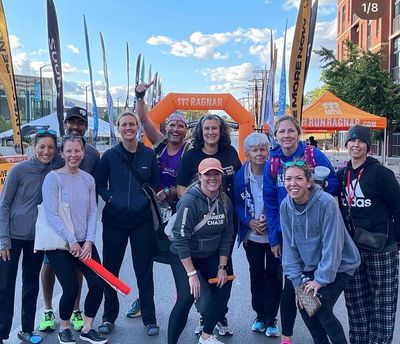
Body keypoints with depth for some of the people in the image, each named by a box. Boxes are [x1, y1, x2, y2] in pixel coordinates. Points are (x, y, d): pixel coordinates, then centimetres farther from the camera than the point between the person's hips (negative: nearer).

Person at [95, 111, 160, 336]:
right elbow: (100, 184, 6)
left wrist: (150, 198, -5)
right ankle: (109, 317, 24)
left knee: (145, 270, 5)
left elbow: (155, 183, 9)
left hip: (143, 220, 0)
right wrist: (110, 198, -8)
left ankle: (149, 319, 17)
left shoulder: (149, 155, 2)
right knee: (110, 268, 8)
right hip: (114, 219, 0)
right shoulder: (110, 155, 1)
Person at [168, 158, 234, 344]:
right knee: (186, 297, -19)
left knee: (223, 292, 6)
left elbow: (227, 236, 2)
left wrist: (222, 267, -1)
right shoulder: (190, 200, -24)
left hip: (210, 255, 6)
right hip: (183, 256, -6)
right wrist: (192, 273, -24)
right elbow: (181, 239, -25)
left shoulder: (225, 202, -6)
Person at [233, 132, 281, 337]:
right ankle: (260, 315, 28)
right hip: (252, 235, 2)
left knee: (274, 275, 3)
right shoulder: (240, 175, -5)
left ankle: (271, 318, 16)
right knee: (256, 275, 13)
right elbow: (237, 204, 1)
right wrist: (249, 221, -14)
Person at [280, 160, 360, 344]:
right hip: (311, 266, 5)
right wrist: (298, 280, -8)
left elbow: (331, 246, -23)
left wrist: (321, 279, -18)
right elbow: (289, 246, -5)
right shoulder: (285, 206, -9)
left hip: (339, 266, -5)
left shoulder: (327, 203, -25)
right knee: (304, 306, 2)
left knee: (321, 309, -11)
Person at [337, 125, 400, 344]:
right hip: (352, 249, 5)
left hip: (381, 248, -5)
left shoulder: (380, 173, -10)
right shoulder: (341, 175, 6)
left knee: (382, 301, 4)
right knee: (355, 301, 14)